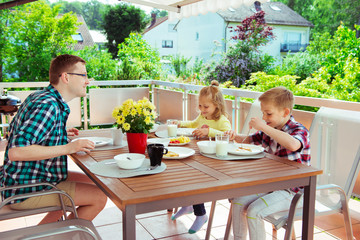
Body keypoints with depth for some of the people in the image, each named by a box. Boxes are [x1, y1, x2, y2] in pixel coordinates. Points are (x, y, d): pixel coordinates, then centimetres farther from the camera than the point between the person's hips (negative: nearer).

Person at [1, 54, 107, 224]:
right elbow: (16, 152, -32)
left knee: (90, 181, 21)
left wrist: (61, 134, 14)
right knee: (99, 197, -11)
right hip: (26, 192, -10)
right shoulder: (48, 105, -24)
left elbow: (17, 131, 22)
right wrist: (68, 148, -28)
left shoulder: (39, 96, 8)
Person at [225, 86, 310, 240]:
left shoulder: (299, 130, -17)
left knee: (254, 211, -21)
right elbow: (250, 139, 22)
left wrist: (264, 127, -38)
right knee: (238, 202, -2)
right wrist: (236, 136, -1)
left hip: (291, 190, -8)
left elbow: (293, 145, -43)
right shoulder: (269, 129, 6)